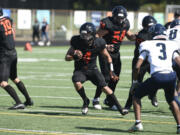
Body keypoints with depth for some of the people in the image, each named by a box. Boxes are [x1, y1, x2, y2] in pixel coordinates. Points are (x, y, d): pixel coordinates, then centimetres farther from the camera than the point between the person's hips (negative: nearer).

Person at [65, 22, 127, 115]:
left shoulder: (98, 44, -13)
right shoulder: (77, 42, -15)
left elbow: (107, 56, 3)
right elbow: (67, 57, -8)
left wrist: (111, 71, -3)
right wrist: (74, 56, -30)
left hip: (92, 69, 0)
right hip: (80, 70, 0)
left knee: (104, 87, -16)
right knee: (77, 83, -30)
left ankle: (120, 108, -5)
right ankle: (85, 101, -2)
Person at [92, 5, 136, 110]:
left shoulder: (125, 24, 0)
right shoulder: (108, 24, -21)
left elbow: (129, 36, 16)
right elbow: (97, 36, -17)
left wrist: (137, 36, -5)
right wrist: (105, 46, -30)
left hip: (116, 53, 6)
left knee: (115, 78, 6)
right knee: (106, 77, -12)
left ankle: (109, 100, 22)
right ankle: (96, 99, 5)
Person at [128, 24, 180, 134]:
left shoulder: (147, 45, 13)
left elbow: (137, 67, 8)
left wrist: (135, 82, 20)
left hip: (157, 77, -3)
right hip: (171, 76, 3)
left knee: (137, 95, 20)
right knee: (171, 100, 32)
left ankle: (138, 123, 7)